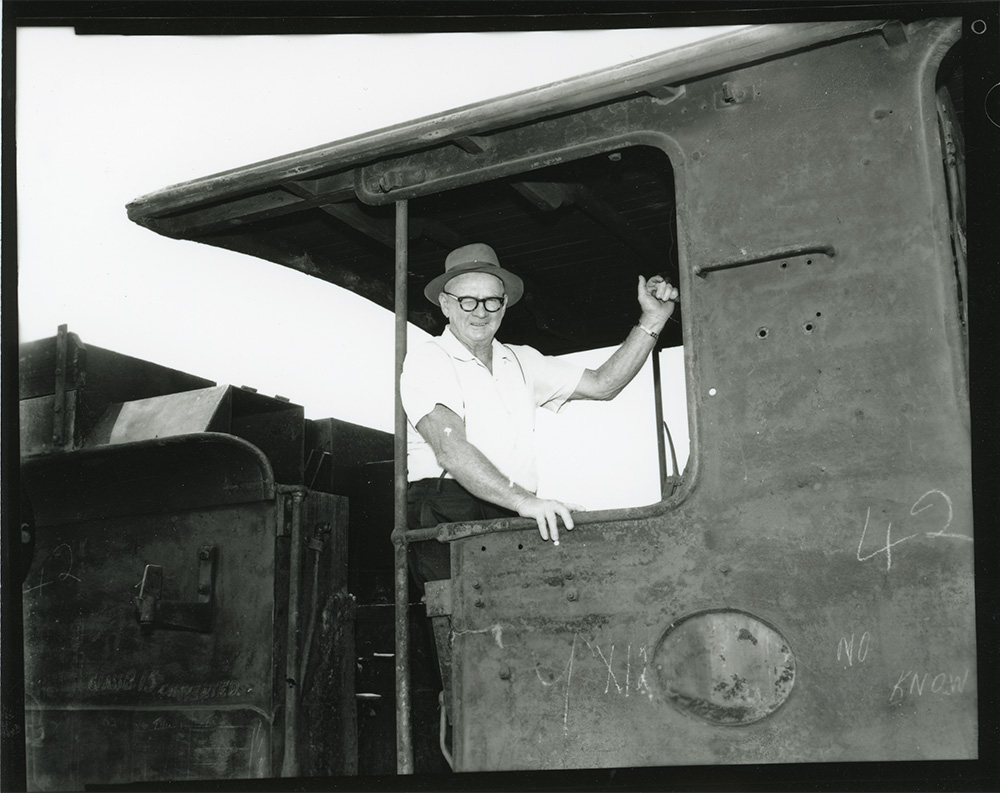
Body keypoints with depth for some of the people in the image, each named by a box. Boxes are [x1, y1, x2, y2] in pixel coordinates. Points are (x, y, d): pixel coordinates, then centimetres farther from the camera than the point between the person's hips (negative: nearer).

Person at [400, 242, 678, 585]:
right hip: (449, 511, -6)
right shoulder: (426, 360, 1)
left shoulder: (521, 361, 23)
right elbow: (450, 449, -15)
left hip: (514, 517, 7)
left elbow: (602, 384, 24)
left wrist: (652, 320, 13)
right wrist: (525, 501, -28)